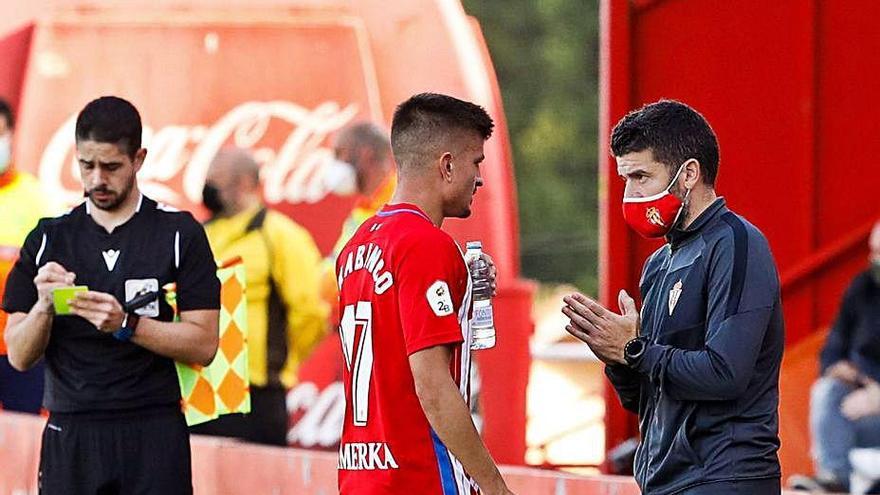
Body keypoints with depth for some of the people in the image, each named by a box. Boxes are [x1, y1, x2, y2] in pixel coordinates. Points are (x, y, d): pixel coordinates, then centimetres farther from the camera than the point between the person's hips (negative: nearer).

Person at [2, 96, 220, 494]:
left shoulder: (180, 234, 2)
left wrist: (126, 323, -16)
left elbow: (203, 345, -3)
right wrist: (44, 306, -12)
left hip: (153, 435, -2)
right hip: (70, 437, 2)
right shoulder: (48, 239, 10)